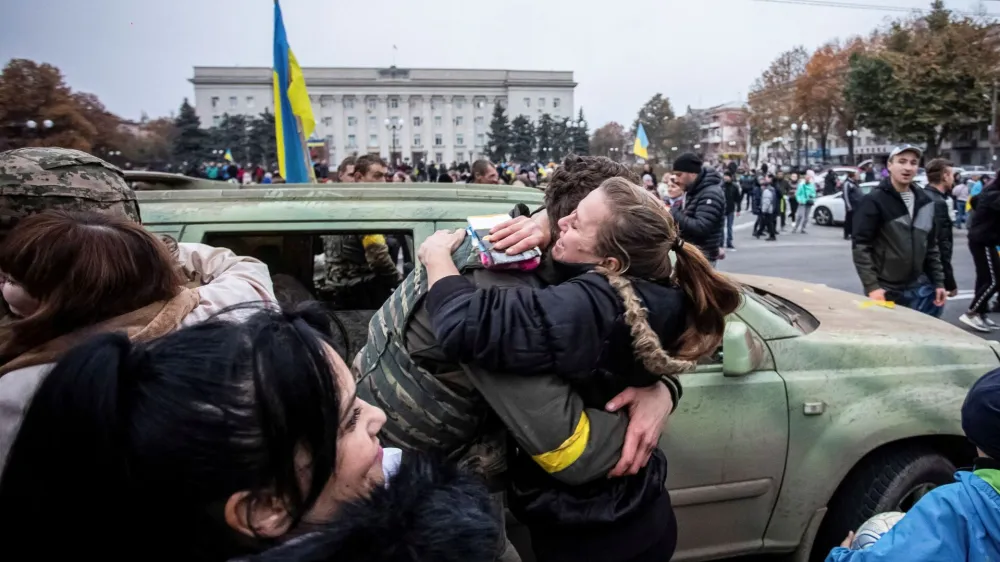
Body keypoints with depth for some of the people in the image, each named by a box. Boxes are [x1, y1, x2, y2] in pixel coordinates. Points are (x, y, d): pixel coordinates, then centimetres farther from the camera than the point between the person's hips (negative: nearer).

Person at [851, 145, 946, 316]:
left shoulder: (925, 202, 11)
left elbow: (932, 247, 16)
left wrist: (939, 282, 9)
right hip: (886, 291, -5)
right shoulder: (874, 201, -8)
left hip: (920, 290, 6)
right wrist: (871, 286, -19)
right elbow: (860, 246, -13)